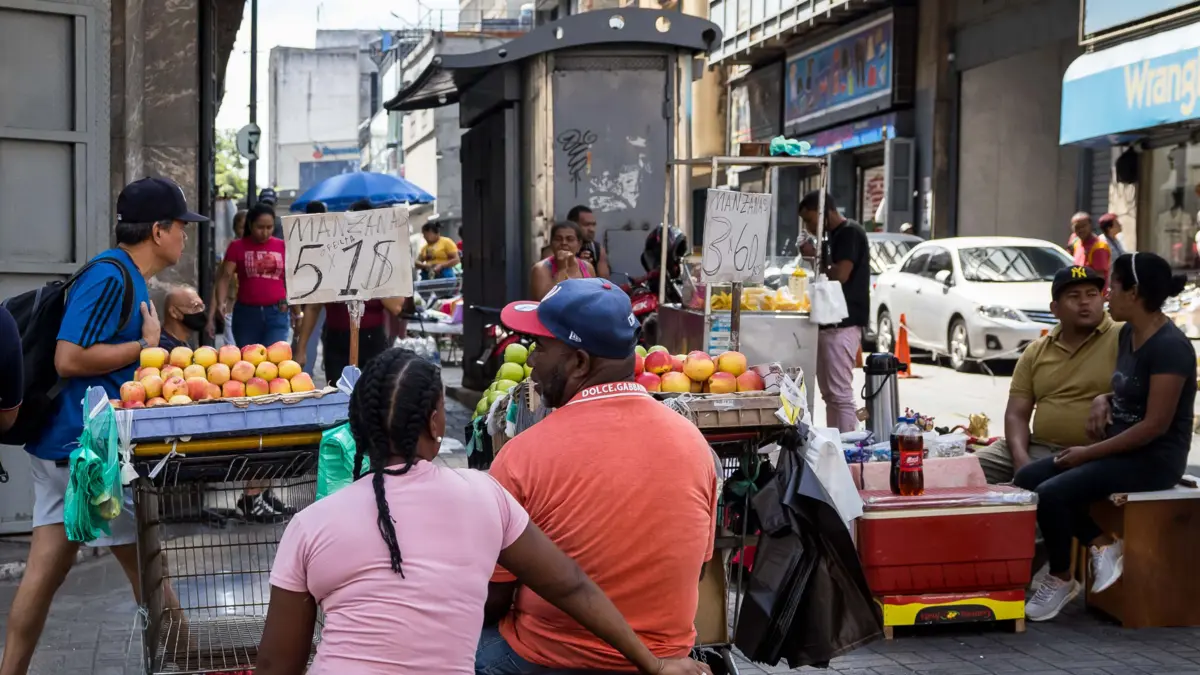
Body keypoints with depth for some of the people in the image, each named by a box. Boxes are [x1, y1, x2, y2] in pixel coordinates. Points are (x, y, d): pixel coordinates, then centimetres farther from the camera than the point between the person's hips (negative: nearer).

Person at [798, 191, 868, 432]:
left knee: (840, 393, -10)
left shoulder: (850, 233, -10)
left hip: (842, 324, -10)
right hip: (829, 322, 10)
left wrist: (815, 257, -8)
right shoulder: (834, 236, 19)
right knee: (829, 393, 12)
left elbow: (840, 275, -20)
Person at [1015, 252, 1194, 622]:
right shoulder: (1128, 334, 8)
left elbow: (1155, 425, -21)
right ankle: (1103, 545, 0)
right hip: (1121, 449, 9)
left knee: (1051, 493, -24)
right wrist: (1103, 400, 1)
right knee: (1027, 478, -4)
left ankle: (1061, 580, -2)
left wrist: (1090, 453, -18)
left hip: (1154, 459, -9)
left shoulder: (1169, 347, -19)